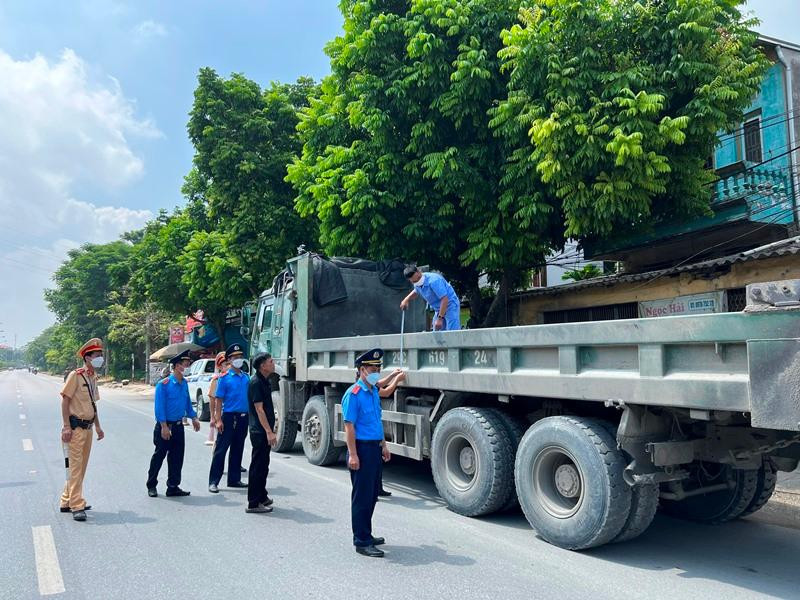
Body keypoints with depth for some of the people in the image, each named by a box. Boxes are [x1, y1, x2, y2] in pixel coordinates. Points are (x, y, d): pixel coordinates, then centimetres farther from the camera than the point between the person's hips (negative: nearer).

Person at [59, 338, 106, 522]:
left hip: (88, 427, 8)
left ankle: (67, 501, 26)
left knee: (82, 466, 14)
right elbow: (65, 401, -13)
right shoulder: (75, 375, -11)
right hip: (76, 426, -8)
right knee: (76, 466, -6)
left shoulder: (94, 378, 12)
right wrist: (66, 427, -18)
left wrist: (97, 426, 19)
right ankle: (77, 506, -2)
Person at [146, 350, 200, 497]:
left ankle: (173, 487, 18)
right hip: (165, 426, -6)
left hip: (178, 426, 6)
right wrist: (164, 427, -20)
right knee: (159, 456, 6)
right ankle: (151, 486, 21)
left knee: (177, 457, 8)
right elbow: (159, 407, -17)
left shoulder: (184, 384, 6)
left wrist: (194, 418, 11)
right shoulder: (164, 384, -15)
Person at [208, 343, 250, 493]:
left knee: (237, 450, 14)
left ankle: (234, 479, 24)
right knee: (221, 449, -2)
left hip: (243, 417, 5)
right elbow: (219, 400, -6)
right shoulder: (224, 378, -5)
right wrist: (219, 420, -13)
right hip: (229, 416, -5)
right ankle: (213, 482, 3)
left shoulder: (246, 377, 10)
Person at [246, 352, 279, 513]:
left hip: (264, 431, 10)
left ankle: (262, 497, 30)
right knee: (258, 466, -3)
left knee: (263, 465, 18)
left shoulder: (264, 381, 13)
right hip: (260, 432, -10)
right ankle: (253, 503, 4)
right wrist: (269, 432, -23)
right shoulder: (256, 382, -17)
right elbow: (259, 409, -21)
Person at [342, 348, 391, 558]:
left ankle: (365, 535, 30)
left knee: (372, 495, 16)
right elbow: (349, 427, -17)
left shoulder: (374, 391, 12)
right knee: (362, 496, -1)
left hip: (375, 448, 9)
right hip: (362, 448, -9)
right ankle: (362, 542, 8)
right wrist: (353, 455, -21)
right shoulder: (354, 394, -14)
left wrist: (383, 445, 20)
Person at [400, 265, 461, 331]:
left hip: (450, 305, -9)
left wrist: (440, 318, -31)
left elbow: (445, 299, -30)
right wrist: (406, 299, 8)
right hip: (439, 309, 9)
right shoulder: (417, 284, -1)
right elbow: (416, 291, 26)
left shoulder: (433, 280, -28)